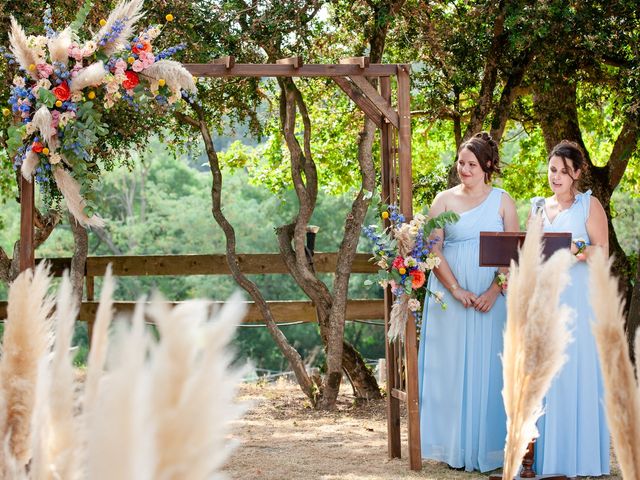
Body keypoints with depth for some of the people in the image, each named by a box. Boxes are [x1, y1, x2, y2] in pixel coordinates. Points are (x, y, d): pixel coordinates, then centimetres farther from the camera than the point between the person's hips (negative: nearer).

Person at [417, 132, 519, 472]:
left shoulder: (502, 200, 5)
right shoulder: (445, 199, 6)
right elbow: (433, 249, -1)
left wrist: (495, 291, -13)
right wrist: (455, 289, -13)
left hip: (490, 297, 0)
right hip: (450, 294, 0)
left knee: (487, 367, 1)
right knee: (451, 366, 0)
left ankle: (487, 447, 7)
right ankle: (455, 448, 5)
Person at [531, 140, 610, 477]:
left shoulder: (589, 205, 1)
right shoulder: (539, 207, 17)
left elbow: (603, 251, -4)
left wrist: (577, 251, -21)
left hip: (579, 298, -5)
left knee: (578, 372, -6)